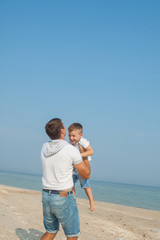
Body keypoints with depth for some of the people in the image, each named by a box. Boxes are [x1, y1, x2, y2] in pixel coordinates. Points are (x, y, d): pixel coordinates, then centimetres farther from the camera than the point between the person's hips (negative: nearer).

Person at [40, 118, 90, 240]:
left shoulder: (45, 147, 1)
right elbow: (86, 175, -6)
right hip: (64, 199, -6)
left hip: (46, 197, 6)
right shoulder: (72, 150, -16)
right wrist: (86, 157, 10)